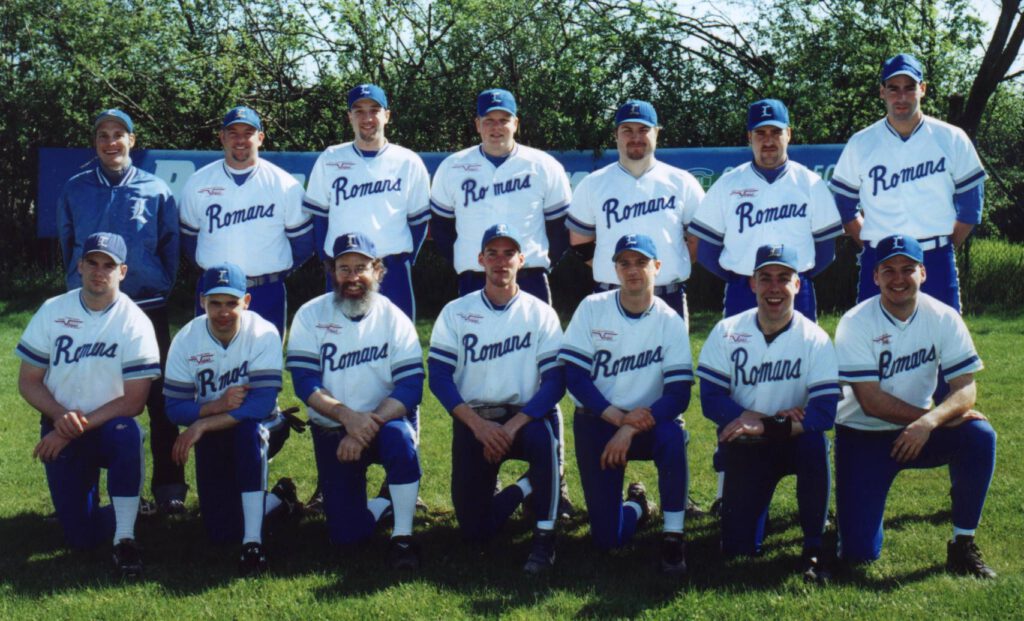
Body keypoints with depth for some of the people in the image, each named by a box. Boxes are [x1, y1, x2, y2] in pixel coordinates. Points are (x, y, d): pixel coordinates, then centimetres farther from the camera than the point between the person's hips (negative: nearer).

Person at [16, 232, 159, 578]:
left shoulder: (135, 323, -11)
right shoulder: (52, 312, -2)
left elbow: (132, 402, -14)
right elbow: (28, 382, 0)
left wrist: (78, 427, -21)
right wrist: (60, 416, -19)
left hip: (109, 427, -2)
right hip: (61, 430, 2)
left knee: (127, 432, -40)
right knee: (81, 536, -8)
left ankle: (124, 541, -27)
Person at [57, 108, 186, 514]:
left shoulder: (155, 190, 2)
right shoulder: (75, 190, 6)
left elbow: (170, 248, 7)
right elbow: (68, 248, 15)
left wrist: (160, 288, 5)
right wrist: (80, 287, 13)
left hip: (148, 309, -1)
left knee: (159, 398, -1)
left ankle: (168, 488, 5)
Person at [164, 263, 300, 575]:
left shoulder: (263, 333, -20)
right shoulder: (186, 340, -11)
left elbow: (262, 403, -29)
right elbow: (174, 408, -12)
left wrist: (201, 424, -30)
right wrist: (218, 405, -30)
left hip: (261, 430, -2)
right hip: (211, 438, 3)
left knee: (248, 428, -40)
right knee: (223, 532, -11)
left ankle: (253, 542, -35)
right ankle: (277, 499, 21)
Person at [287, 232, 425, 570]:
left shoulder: (394, 318, -6)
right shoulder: (311, 315, -4)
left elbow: (410, 388, -15)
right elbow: (304, 382, -12)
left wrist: (366, 429, -28)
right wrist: (347, 415, -29)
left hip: (385, 421, -1)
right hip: (332, 431, 1)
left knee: (399, 436, -38)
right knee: (345, 533, -11)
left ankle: (403, 537, -20)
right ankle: (386, 502, 24)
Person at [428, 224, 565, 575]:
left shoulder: (541, 314, 0)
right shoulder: (455, 312, 3)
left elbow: (555, 382, -9)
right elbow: (439, 376, -6)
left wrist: (514, 424, -22)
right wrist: (478, 424, -19)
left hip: (525, 416, -1)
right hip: (472, 420, 1)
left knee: (544, 436, -38)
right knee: (475, 530, -8)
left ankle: (545, 538, -21)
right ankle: (525, 489, 23)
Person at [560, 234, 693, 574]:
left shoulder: (671, 322, -7)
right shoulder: (593, 308, -5)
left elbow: (679, 394, -14)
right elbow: (574, 375, -10)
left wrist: (630, 429, -26)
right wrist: (618, 417, -21)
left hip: (648, 421, 0)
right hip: (596, 421, 0)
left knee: (673, 435, -38)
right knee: (608, 537, -9)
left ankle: (673, 537, -20)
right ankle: (637, 506, 29)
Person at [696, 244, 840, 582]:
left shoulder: (815, 339, -11)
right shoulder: (727, 332, -5)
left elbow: (824, 414, -20)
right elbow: (711, 399, -11)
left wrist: (765, 426, -29)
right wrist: (778, 419, -21)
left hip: (792, 444, -1)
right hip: (743, 446, 1)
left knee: (813, 439, -37)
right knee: (738, 547, -9)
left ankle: (813, 547, -23)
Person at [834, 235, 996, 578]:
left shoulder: (943, 318, -8)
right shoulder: (856, 323, -15)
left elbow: (966, 388, -14)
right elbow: (872, 402, -21)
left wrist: (928, 423, -34)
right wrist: (944, 416, -23)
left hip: (920, 432, 3)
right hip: (863, 436, -2)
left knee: (979, 436, -29)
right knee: (859, 551, -13)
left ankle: (963, 544, -12)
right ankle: (854, 505, 25)